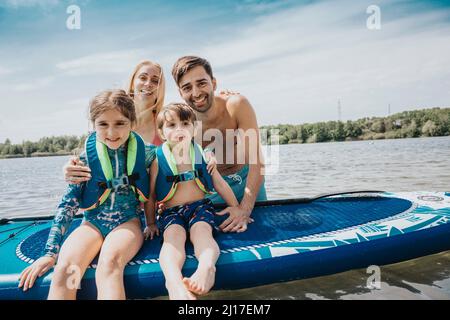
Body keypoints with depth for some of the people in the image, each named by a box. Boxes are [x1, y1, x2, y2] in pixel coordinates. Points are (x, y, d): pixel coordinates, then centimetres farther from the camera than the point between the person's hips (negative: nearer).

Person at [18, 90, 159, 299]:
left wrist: (151, 222, 13)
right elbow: (67, 203, -1)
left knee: (108, 263, -34)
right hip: (94, 221, 2)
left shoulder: (144, 152, -5)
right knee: (65, 267, -29)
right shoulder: (86, 158, -4)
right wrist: (50, 252, -4)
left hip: (128, 220, -1)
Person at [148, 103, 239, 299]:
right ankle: (174, 281, -57)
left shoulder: (202, 154, 7)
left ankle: (206, 267, -57)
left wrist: (237, 209, 17)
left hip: (200, 206, 2)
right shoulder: (158, 160, 1)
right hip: (170, 211, -1)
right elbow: (151, 195, 9)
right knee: (173, 235, -32)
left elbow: (220, 184, 14)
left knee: (202, 231, -30)